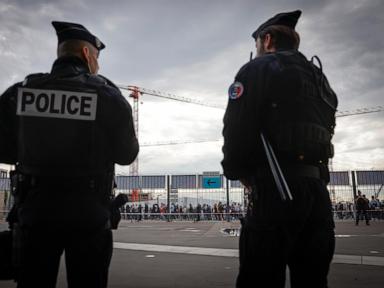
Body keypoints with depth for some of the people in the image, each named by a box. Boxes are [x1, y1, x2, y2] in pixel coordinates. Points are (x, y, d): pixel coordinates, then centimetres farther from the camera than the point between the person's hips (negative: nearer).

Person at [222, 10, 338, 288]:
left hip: (278, 189, -8)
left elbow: (237, 130, -11)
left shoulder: (258, 69, 1)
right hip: (318, 188, 8)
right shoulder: (320, 79, 24)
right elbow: (322, 133, 19)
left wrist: (238, 173, 6)